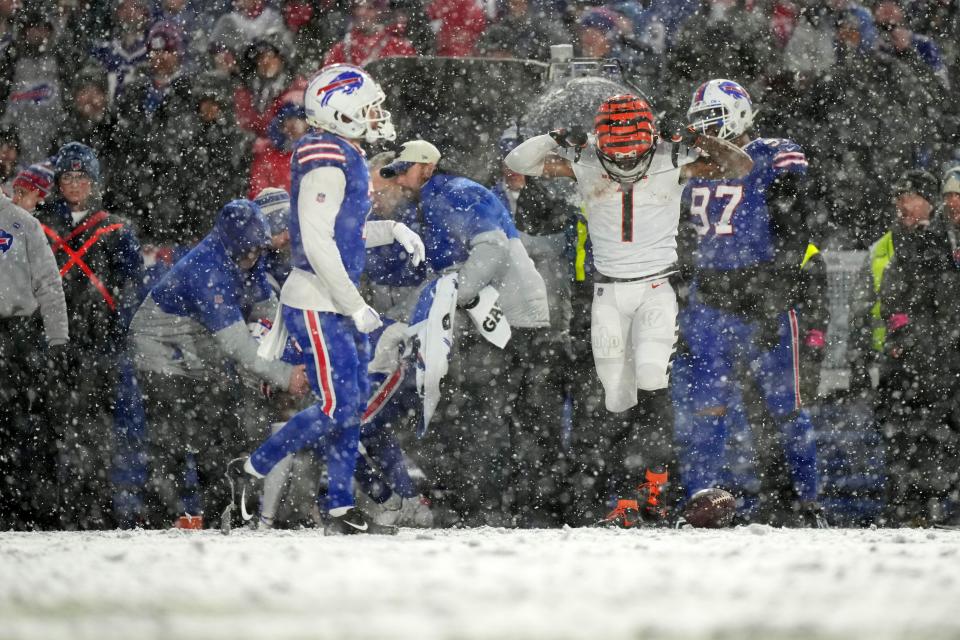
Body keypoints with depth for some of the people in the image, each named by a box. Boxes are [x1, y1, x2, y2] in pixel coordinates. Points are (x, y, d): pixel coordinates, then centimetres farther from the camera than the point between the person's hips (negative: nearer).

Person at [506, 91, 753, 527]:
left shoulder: (671, 164, -6)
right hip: (609, 292, 2)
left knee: (651, 370, -24)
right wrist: (558, 140, -21)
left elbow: (740, 167, -9)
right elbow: (518, 162, -4)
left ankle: (654, 480, -20)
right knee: (616, 395, 2)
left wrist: (696, 139, -23)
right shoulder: (585, 165, -3)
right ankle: (626, 499, 10)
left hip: (656, 287, -2)